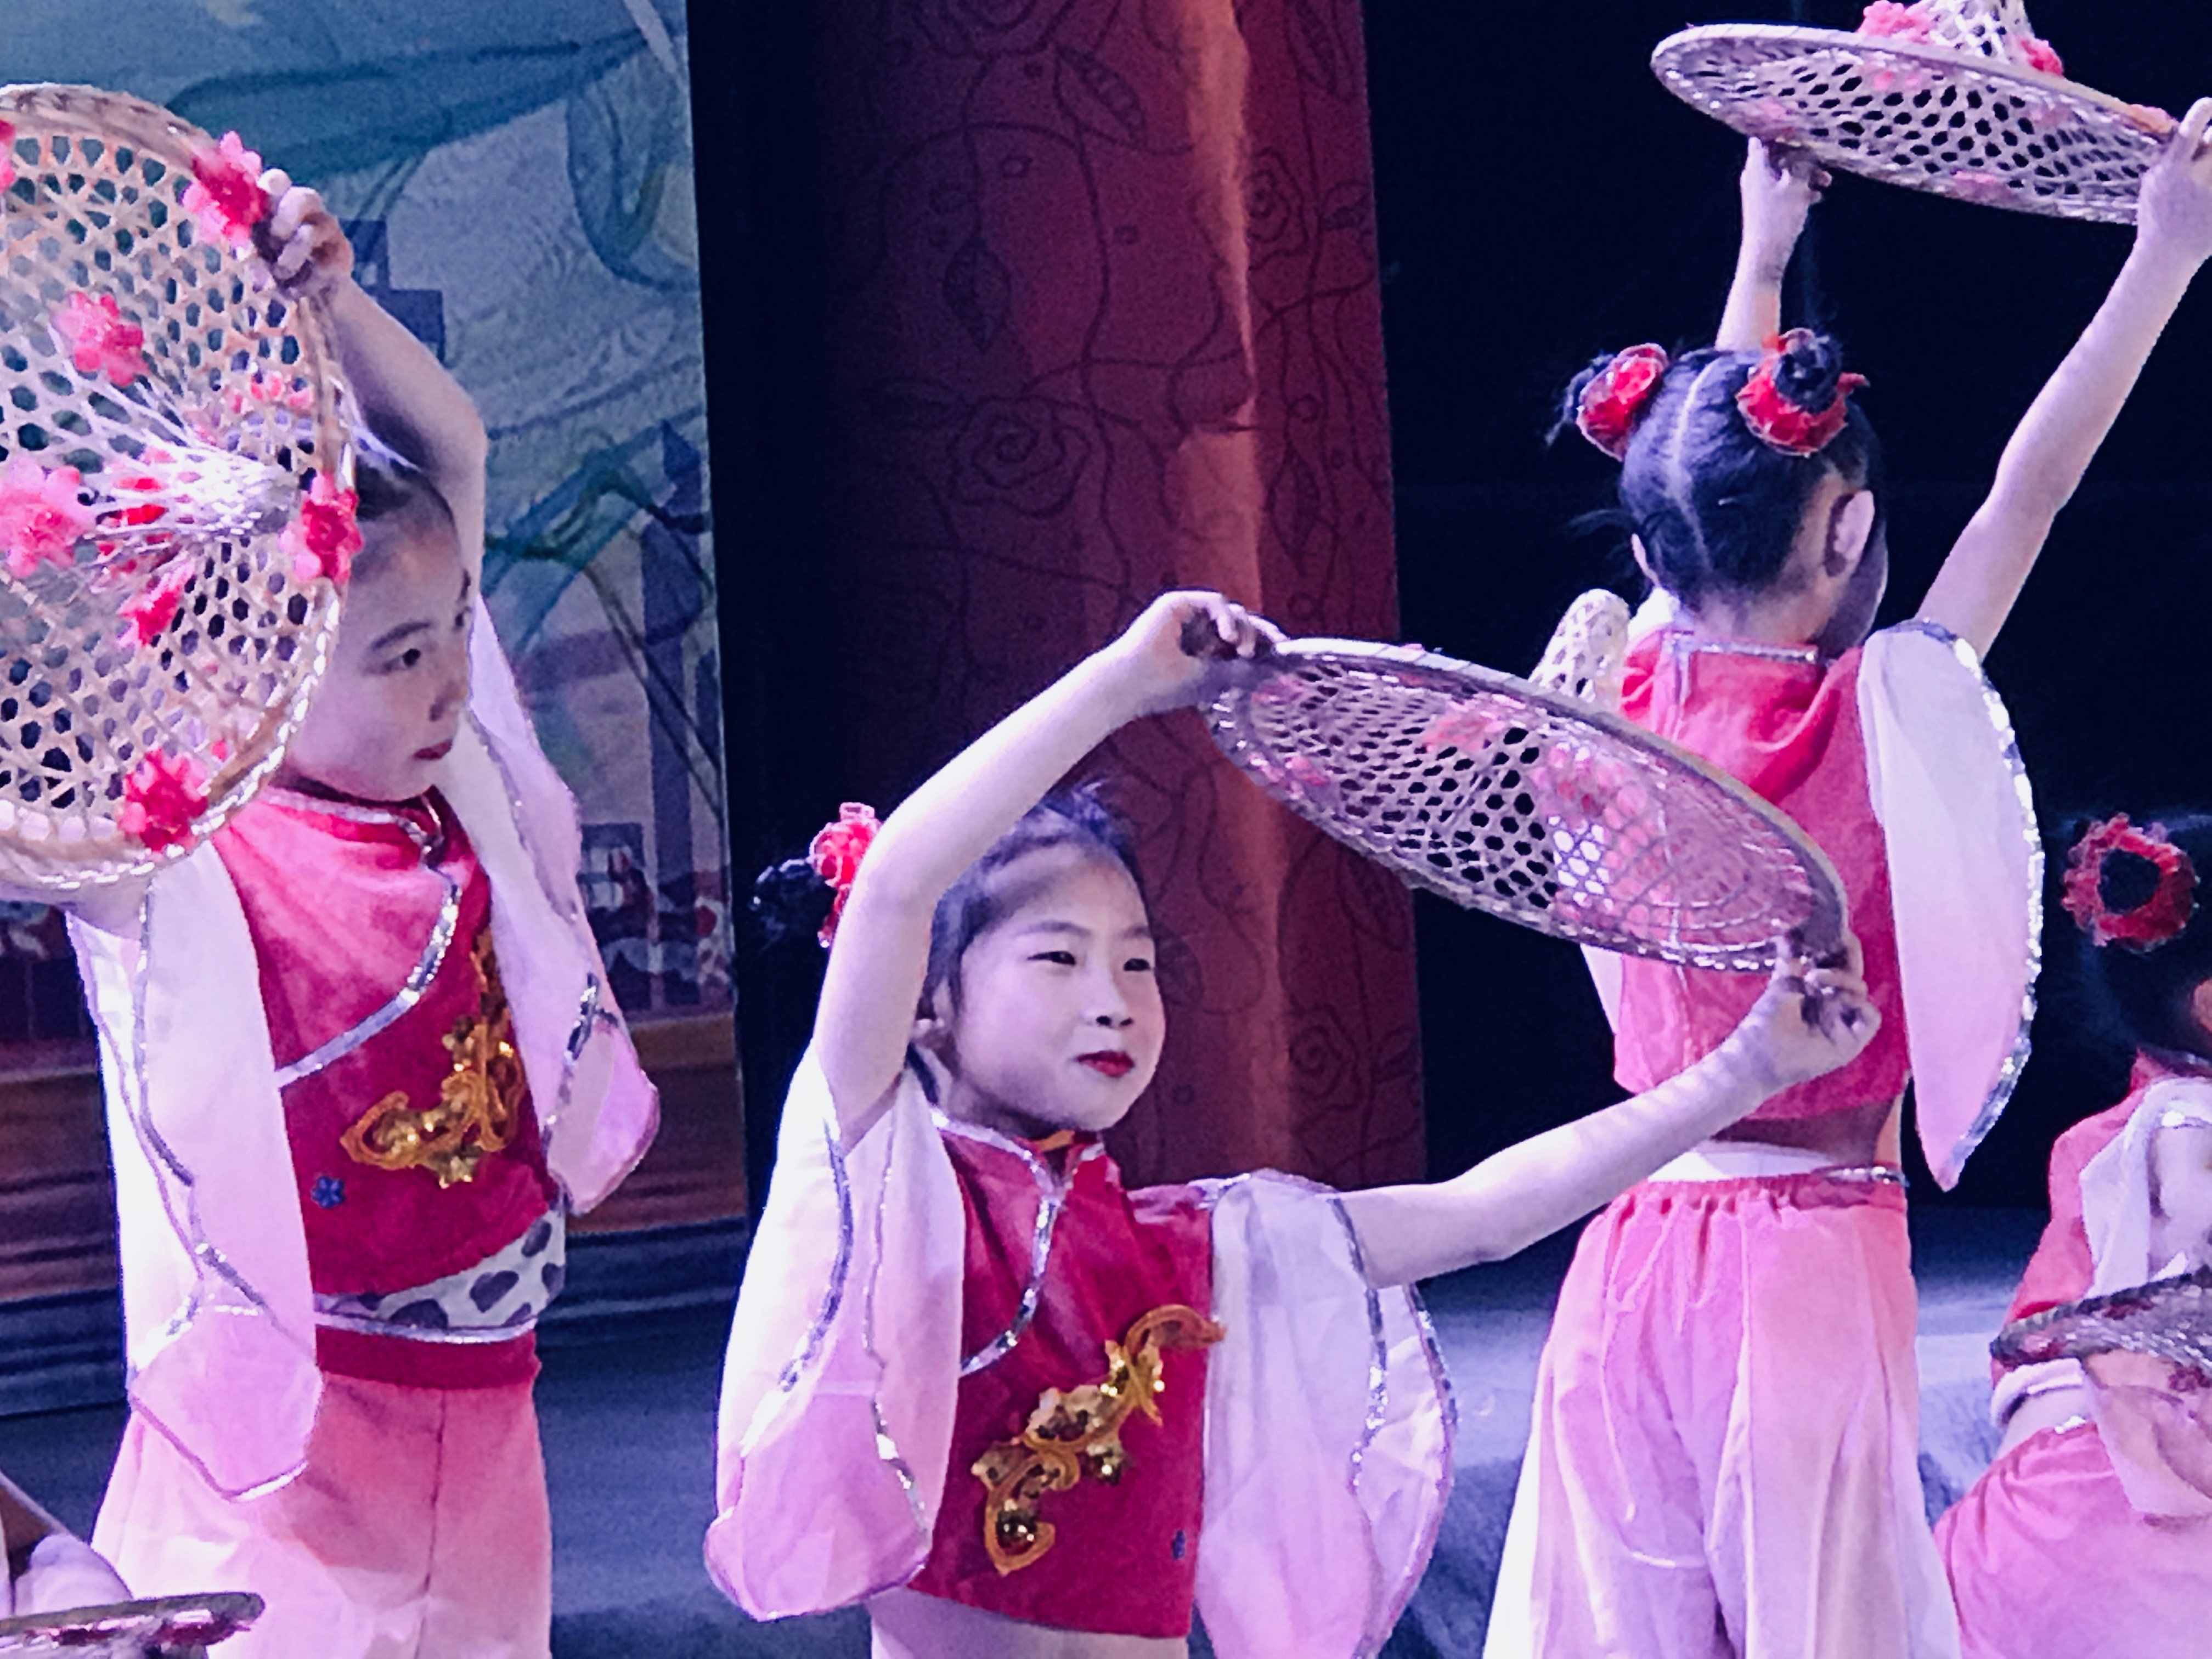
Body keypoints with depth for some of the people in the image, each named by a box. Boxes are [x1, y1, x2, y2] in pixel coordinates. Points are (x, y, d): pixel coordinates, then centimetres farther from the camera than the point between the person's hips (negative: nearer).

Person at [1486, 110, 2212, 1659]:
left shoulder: (1642, 701, 2)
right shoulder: (1876, 720, -10)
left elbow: (1729, 484, 18)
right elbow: (2030, 490, -3)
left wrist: (1765, 250, 30)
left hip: (1636, 1253, 5)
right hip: (1816, 1246, -5)